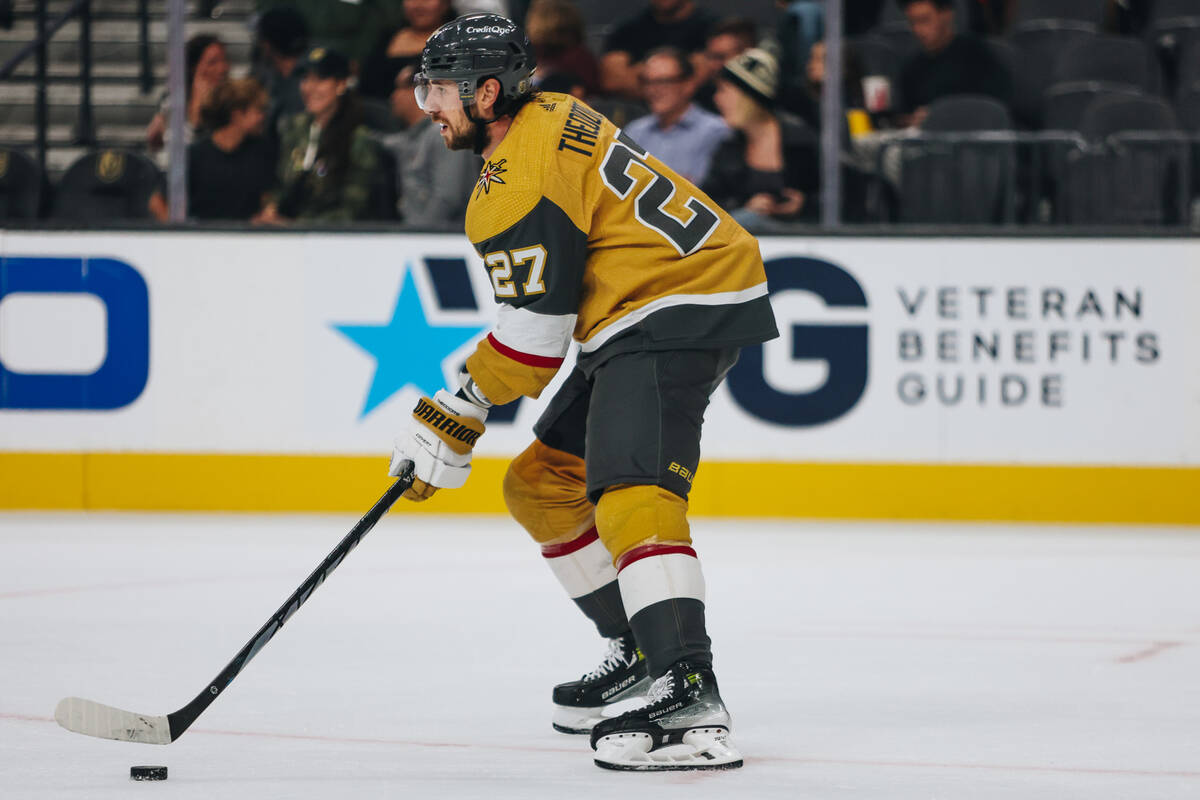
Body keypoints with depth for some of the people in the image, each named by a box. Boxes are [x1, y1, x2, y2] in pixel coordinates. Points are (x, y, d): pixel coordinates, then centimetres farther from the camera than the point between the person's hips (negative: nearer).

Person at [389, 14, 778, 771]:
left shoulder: (519, 182, -17)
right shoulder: (550, 119, 14)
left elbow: (535, 331, -17)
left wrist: (456, 417, -7)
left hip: (680, 313, -11)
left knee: (630, 493, -26)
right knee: (543, 484, 16)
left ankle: (691, 698, -41)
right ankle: (640, 651, 24)